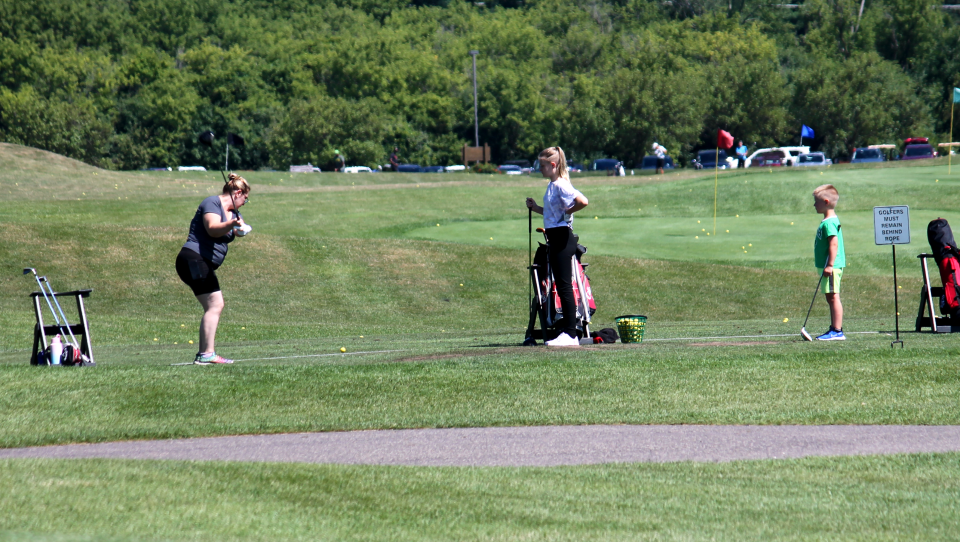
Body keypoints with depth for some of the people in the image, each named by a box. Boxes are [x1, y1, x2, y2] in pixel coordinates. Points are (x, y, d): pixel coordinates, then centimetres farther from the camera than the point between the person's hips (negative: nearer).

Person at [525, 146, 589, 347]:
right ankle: (567, 332, 16)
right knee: (561, 286, 12)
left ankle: (570, 334, -6)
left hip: (562, 238, -11)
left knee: (564, 286, -8)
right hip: (556, 238, 11)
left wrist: (568, 211, -15)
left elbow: (582, 201, -30)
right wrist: (535, 208, 14)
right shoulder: (552, 185, 14)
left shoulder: (560, 185, -16)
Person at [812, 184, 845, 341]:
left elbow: (834, 243, -24)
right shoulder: (830, 221, 16)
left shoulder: (829, 223, -17)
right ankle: (834, 329, 19)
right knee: (830, 298, 14)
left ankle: (837, 331, -10)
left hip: (831, 267, -11)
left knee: (833, 297, -10)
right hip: (826, 265, 11)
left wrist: (830, 265, -26)